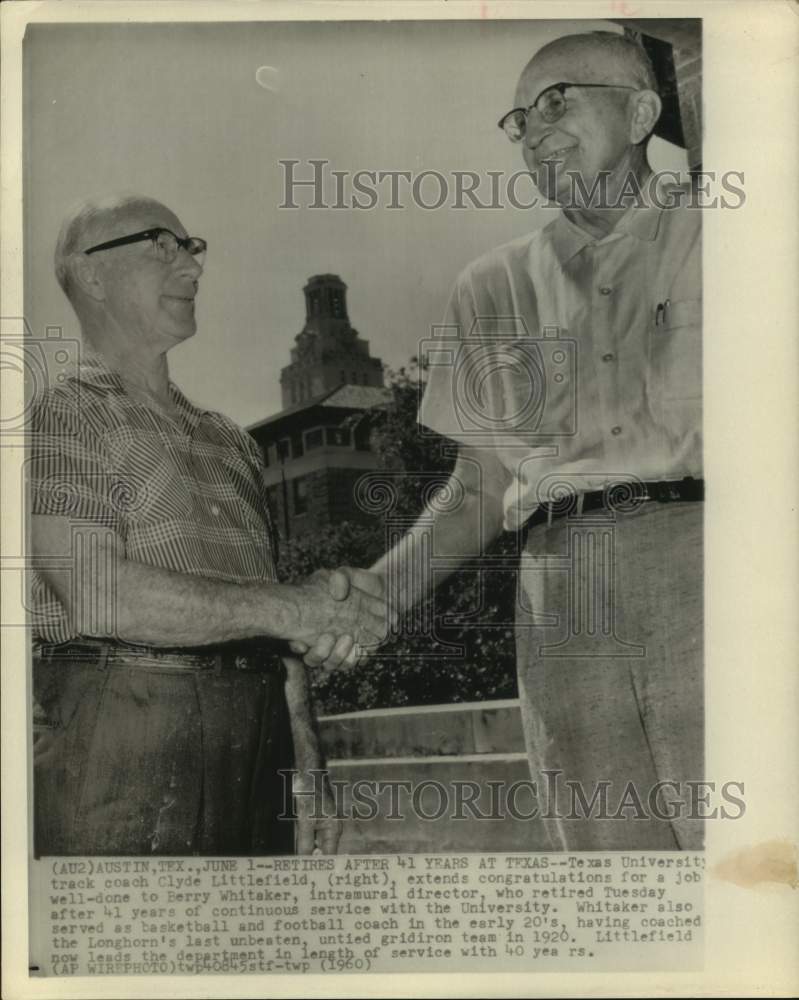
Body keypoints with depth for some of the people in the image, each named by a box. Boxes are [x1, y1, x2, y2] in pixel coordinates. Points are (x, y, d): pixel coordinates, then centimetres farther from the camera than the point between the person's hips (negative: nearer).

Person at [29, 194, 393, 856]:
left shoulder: (229, 441, 19)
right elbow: (99, 595, -16)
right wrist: (288, 608, -12)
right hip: (122, 747, -6)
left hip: (256, 743, 6)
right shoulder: (60, 419, -1)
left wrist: (307, 764, 11)